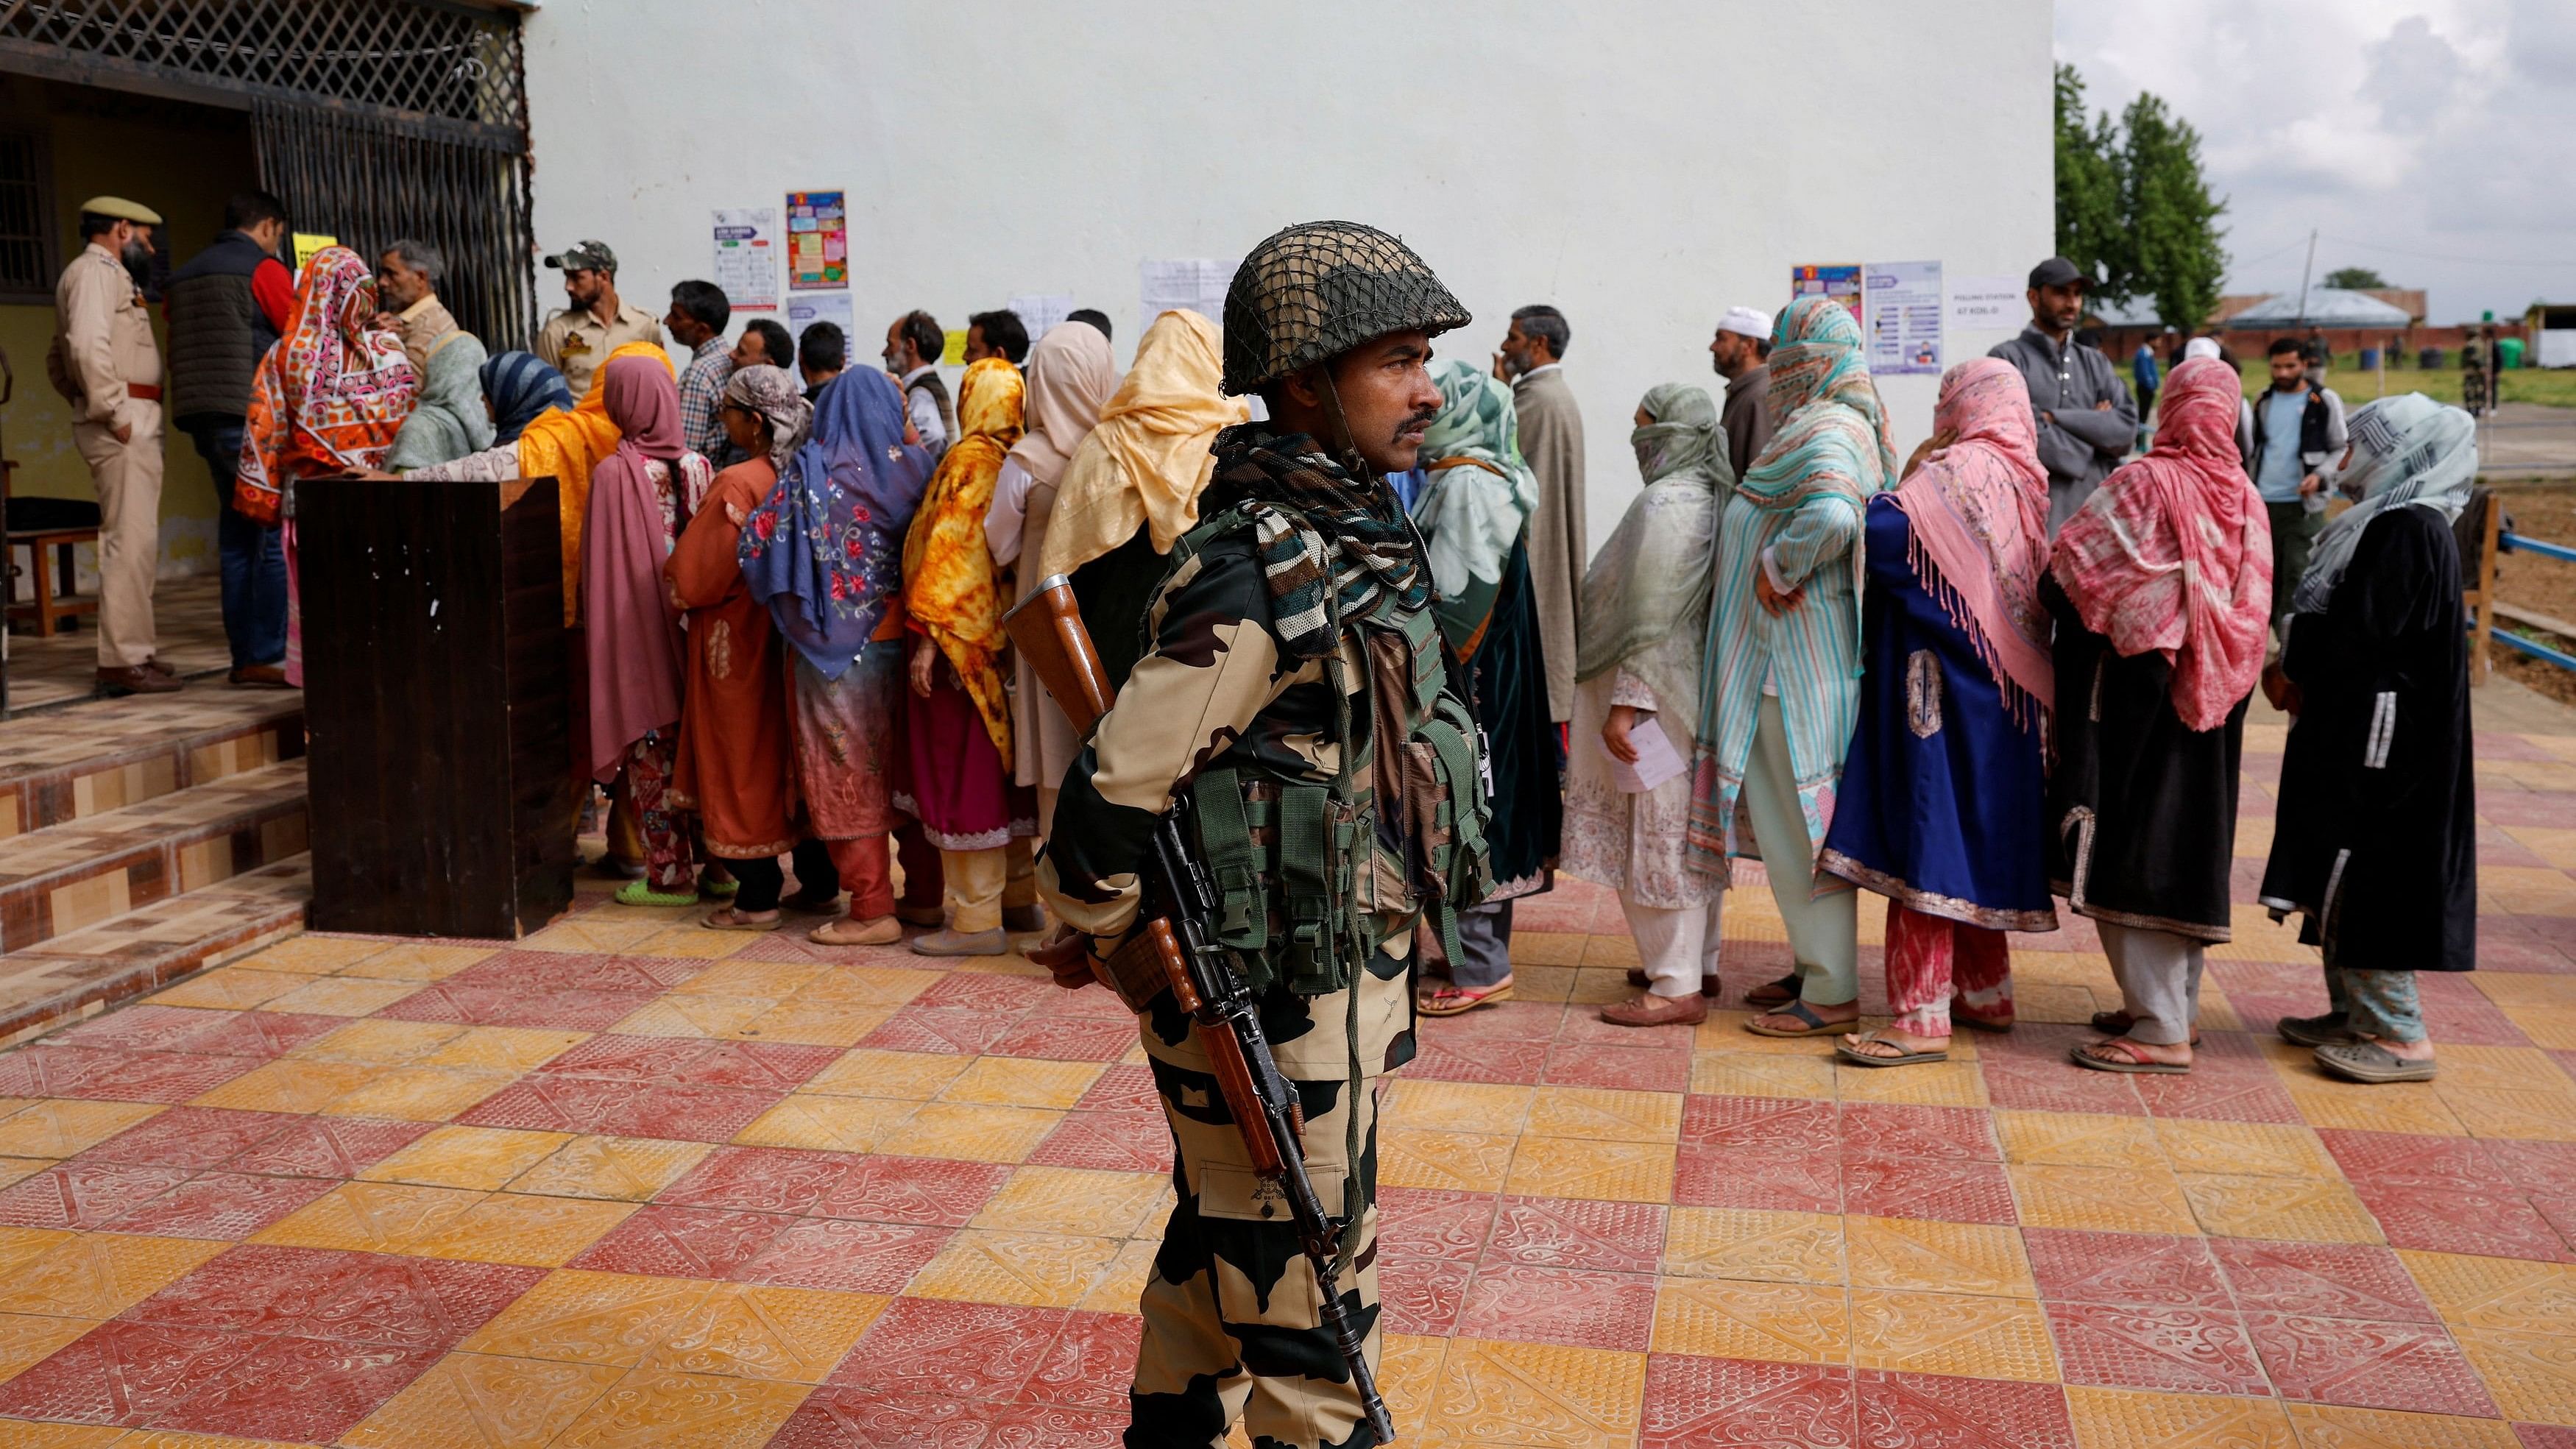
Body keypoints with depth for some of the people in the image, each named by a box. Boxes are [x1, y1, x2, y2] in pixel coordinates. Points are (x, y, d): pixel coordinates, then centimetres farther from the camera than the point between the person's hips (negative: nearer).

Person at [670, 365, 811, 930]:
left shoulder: (736, 486, -21)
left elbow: (693, 579, -16)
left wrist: (670, 589, 5)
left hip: (736, 640, -7)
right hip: (789, 636, 7)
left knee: (742, 757, 4)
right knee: (791, 750, 17)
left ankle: (757, 898, 9)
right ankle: (815, 876, 25)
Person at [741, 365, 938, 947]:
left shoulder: (814, 470, -9)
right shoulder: (914, 465, 1)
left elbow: (762, 544, -10)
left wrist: (744, 520, 9)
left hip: (837, 646, -4)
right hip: (903, 640, 4)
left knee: (847, 773, 2)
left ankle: (873, 910, 3)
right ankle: (925, 889, 22)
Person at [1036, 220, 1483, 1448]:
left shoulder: (1354, 530, 6)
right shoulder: (1262, 575, -24)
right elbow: (1114, 789, -26)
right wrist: (1092, 933, -10)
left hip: (1341, 968, 9)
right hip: (1275, 1009, -9)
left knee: (1219, 1245, 24)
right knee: (1306, 1302, 5)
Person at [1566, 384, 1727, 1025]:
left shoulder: (1666, 503, -18)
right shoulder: (1710, 497, 11)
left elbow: (1654, 617, -22)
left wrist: (1626, 702, -22)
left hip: (1658, 692, -10)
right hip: (1696, 691, 10)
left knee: (1657, 831, -4)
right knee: (1690, 828, 16)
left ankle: (1677, 987, 1)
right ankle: (1697, 963, 26)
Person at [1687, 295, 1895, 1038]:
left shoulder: (1825, 431, -17)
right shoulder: (1847, 426, 14)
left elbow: (1832, 513, -36)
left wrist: (1779, 566, -22)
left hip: (1800, 661, -10)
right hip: (1787, 660, 10)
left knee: (1799, 823, -3)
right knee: (1793, 819, 17)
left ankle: (1831, 993, 4)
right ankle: (1815, 966, 27)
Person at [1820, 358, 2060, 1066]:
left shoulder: (1959, 471, -14)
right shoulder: (2021, 479, 11)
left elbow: (1880, 531, -28)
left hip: (1942, 684, -9)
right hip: (2000, 688, 9)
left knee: (1927, 833, -6)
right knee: (1976, 834, 17)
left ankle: (1921, 1017, -5)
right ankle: (1985, 990, 27)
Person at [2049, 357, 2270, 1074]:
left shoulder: (2143, 483, -14)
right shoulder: (2246, 498, 3)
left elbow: (2065, 575, -12)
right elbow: (2256, 609, 8)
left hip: (2136, 685, -6)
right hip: (2211, 693, 7)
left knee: (2134, 848, -1)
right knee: (2188, 839, 15)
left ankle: (2161, 1029, -1)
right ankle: (2174, 1001, 25)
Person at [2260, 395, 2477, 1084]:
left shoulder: (2408, 530, -19)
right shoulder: (2395, 521, 13)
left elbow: (2360, 639, -22)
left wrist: (2297, 675, -7)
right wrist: (2300, 671, 2)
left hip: (2379, 736, -10)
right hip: (2352, 730, 10)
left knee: (2365, 877, -4)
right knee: (2341, 877, 15)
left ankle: (2398, 1035, 3)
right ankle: (2355, 1010, 25)